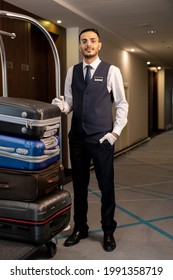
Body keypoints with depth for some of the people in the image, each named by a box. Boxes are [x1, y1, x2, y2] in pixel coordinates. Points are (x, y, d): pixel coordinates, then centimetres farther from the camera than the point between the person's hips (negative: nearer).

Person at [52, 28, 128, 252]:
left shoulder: (111, 71, -2)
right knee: (79, 184, 13)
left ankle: (108, 231, 24)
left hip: (102, 138, -3)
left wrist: (115, 133, -7)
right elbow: (70, 102, 9)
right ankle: (79, 228, 30)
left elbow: (122, 104, 0)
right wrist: (62, 106, -14)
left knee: (106, 186, 6)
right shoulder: (72, 71, 9)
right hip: (77, 137, 3)